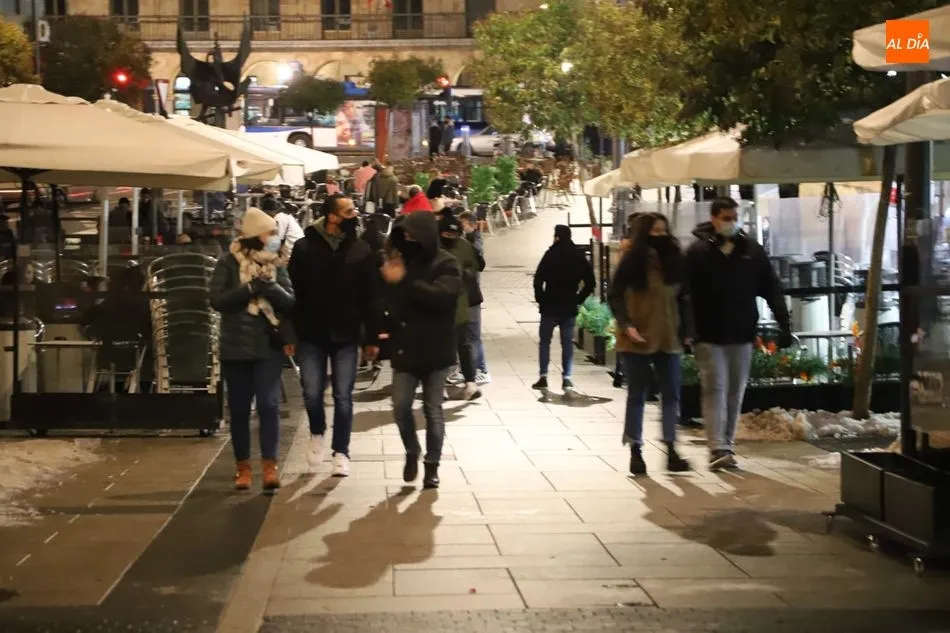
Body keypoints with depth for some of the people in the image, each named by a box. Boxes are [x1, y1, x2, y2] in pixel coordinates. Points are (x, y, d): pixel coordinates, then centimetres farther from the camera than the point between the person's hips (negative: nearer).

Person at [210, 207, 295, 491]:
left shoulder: (275, 264, 6)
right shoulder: (229, 262, -2)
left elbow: (290, 301, -1)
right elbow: (217, 300, -10)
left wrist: (270, 287, -18)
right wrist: (250, 288, -17)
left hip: (269, 346, 1)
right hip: (236, 347, -1)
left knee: (269, 405, -9)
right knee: (239, 409, 6)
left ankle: (270, 466, -6)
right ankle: (243, 467, 16)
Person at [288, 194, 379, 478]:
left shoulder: (361, 250, -1)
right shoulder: (304, 247, -4)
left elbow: (369, 297, 1)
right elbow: (293, 292, -2)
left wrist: (371, 337, -1)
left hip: (346, 336, 0)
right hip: (311, 335, 0)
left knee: (343, 396, 3)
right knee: (312, 393, 2)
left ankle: (341, 452, 14)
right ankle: (317, 433, 31)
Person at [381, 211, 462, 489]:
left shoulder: (446, 264, -9)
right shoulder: (400, 260, 5)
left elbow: (442, 296, -28)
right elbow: (387, 298, 14)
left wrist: (405, 281, -31)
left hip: (435, 350, -4)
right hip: (404, 348, 4)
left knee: (433, 410, 5)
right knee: (400, 407, 1)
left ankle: (432, 464, 18)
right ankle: (411, 453, 26)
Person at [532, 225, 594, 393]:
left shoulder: (551, 255, -11)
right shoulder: (579, 257, 2)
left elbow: (538, 279, -15)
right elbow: (590, 282, 3)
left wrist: (540, 299, -3)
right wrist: (578, 299, 9)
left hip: (550, 306, -3)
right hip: (569, 308, 3)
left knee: (544, 341, 8)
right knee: (567, 342, 8)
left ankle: (543, 377, 4)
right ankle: (566, 379, 3)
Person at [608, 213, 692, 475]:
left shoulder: (674, 260, 6)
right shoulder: (631, 262, -6)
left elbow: (682, 298, 11)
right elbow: (614, 296, -7)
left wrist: (687, 330, 6)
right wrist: (626, 325, -19)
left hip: (668, 339, 4)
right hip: (637, 341, -4)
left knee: (671, 394, 4)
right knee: (637, 395, 4)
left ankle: (671, 449, 10)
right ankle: (635, 451, 10)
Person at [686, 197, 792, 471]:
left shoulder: (752, 250, 4)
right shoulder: (697, 251, -4)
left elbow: (772, 289, 5)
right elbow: (686, 293, -7)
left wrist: (784, 324, -3)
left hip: (742, 335, 3)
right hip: (709, 335, -3)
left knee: (735, 393, 9)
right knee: (715, 390, -8)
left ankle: (727, 446, 18)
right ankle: (718, 449, -11)